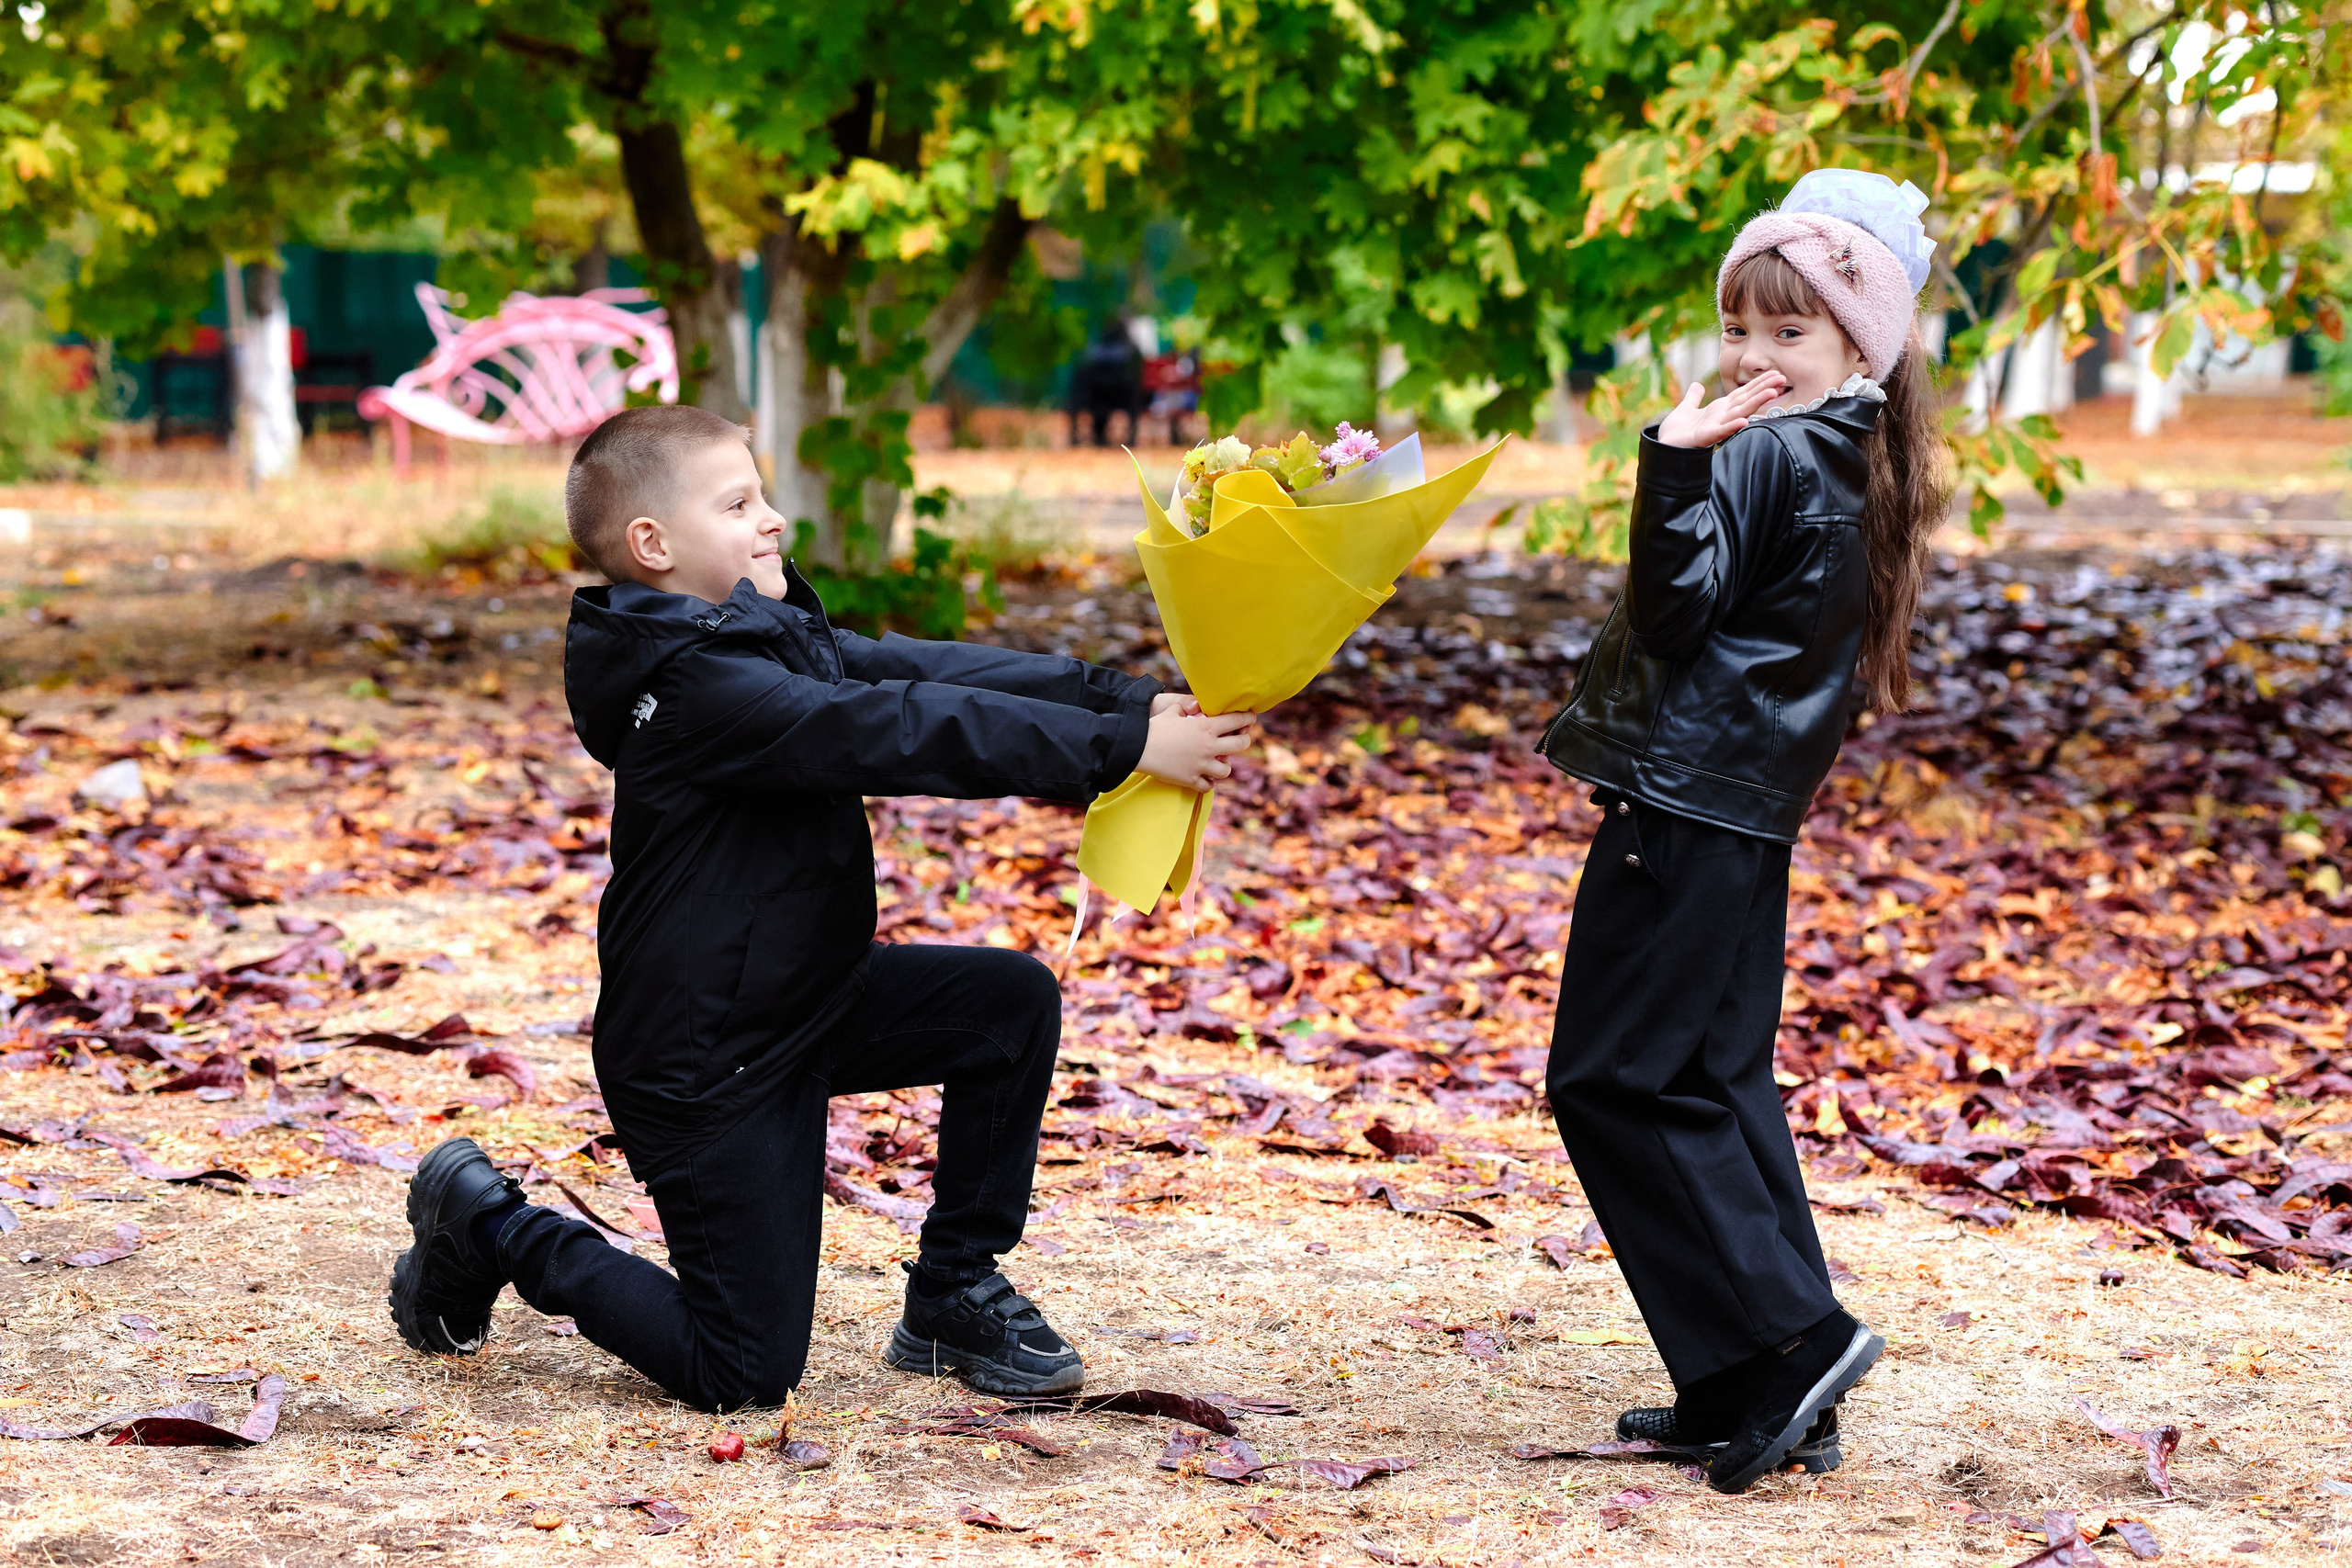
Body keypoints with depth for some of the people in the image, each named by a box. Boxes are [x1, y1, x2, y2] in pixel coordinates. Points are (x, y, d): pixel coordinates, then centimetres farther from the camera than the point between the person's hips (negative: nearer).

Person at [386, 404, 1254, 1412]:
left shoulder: (771, 637, 5)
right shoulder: (695, 685, -25)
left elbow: (923, 669, -3)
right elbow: (901, 732, -33)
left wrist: (1129, 700, -14)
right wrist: (1125, 748, -35)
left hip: (802, 1005, 10)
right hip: (704, 1069, -10)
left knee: (1013, 1001, -2)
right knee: (747, 1374, -1)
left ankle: (954, 1294, 11)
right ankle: (487, 1226, 16)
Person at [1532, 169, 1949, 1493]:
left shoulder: (1761, 453, -14)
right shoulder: (1865, 467, 13)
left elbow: (1679, 606, -21)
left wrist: (1678, 458, -28)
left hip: (1683, 804, -10)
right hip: (1753, 807, 10)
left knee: (1616, 1081, -4)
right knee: (1720, 1084, 13)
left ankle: (1788, 1341, -6)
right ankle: (1765, 1393, 13)